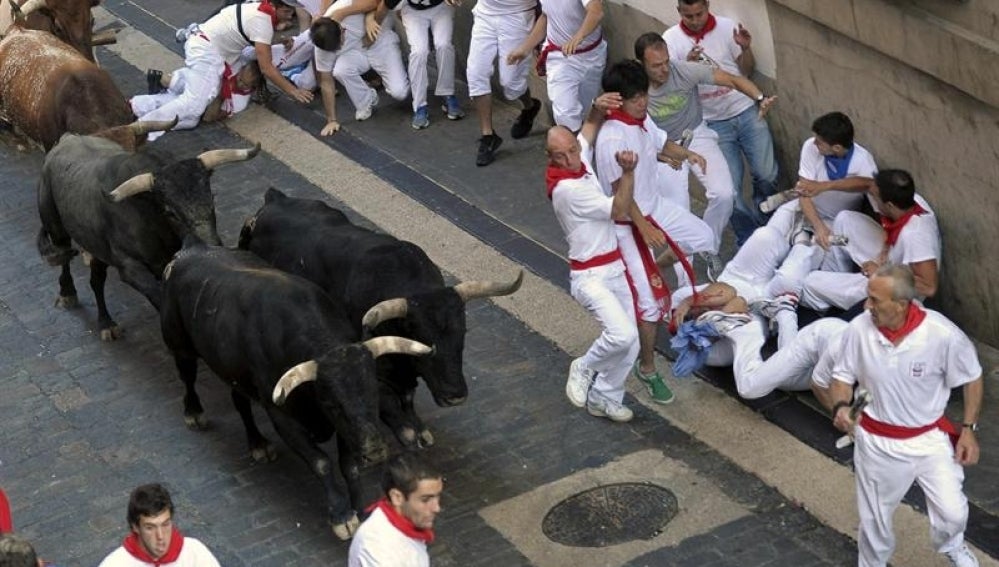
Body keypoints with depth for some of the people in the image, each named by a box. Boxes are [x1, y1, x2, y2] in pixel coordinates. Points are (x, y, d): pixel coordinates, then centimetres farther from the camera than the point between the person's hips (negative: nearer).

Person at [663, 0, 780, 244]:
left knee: (767, 176, 3)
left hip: (746, 112, 1)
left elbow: (747, 71, 1)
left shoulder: (727, 27, -5)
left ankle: (766, 225, 30)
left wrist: (746, 49, -19)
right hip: (715, 123, -1)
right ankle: (749, 239, 17)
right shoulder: (671, 40, -7)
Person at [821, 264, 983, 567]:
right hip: (876, 441, 1)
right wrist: (840, 406, -24)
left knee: (952, 513, -1)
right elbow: (842, 376, -4)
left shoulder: (943, 335, -25)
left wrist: (968, 429, -7)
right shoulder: (858, 329, -21)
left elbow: (971, 378, -7)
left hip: (929, 438, -1)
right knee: (875, 518, 16)